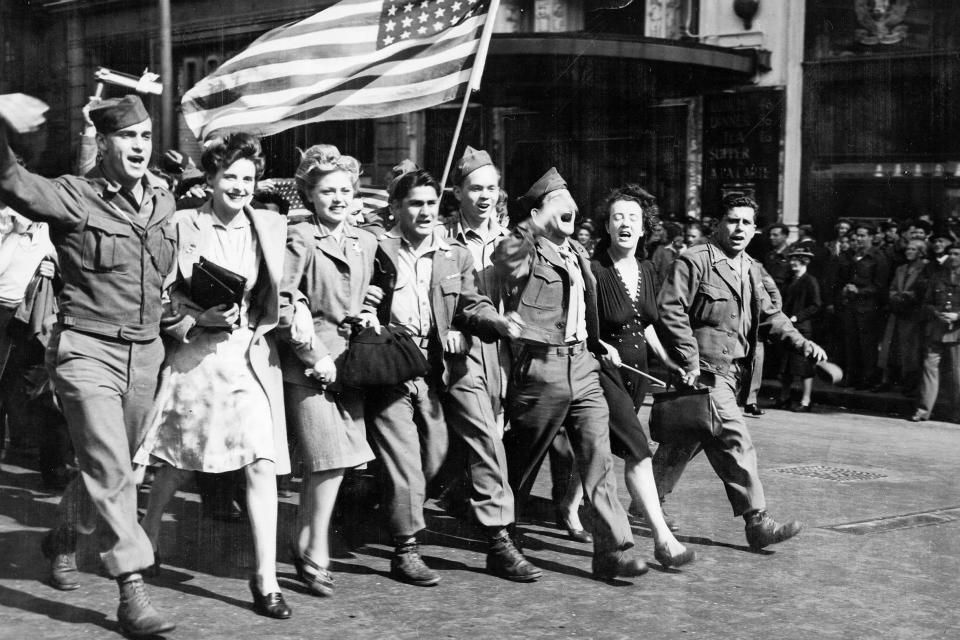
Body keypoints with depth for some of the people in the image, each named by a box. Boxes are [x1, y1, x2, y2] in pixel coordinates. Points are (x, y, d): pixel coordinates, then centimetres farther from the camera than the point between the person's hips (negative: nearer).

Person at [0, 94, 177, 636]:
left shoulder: (164, 203, 8)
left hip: (145, 355, 6)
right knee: (111, 470, -11)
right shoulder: (74, 198, -10)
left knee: (114, 467, 17)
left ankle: (64, 538, 44)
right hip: (87, 350, -6)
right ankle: (133, 592, -6)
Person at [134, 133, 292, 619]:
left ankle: (265, 579, -1)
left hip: (252, 355, 2)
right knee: (178, 462, 10)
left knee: (262, 463, -7)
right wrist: (202, 318, -16)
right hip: (196, 354, -1)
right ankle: (146, 539, 38)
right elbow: (164, 292, -2)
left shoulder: (271, 227, 6)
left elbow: (281, 294, 12)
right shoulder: (184, 225, -2)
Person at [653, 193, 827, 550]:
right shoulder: (694, 261, -10)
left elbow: (768, 315, 21)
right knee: (735, 442, -11)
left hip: (733, 372, 8)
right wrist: (690, 362, -18)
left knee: (685, 441, 16)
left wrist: (802, 344, 7)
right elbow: (670, 309, -15)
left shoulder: (750, 269, 16)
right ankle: (757, 523, -6)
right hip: (707, 371, -8)